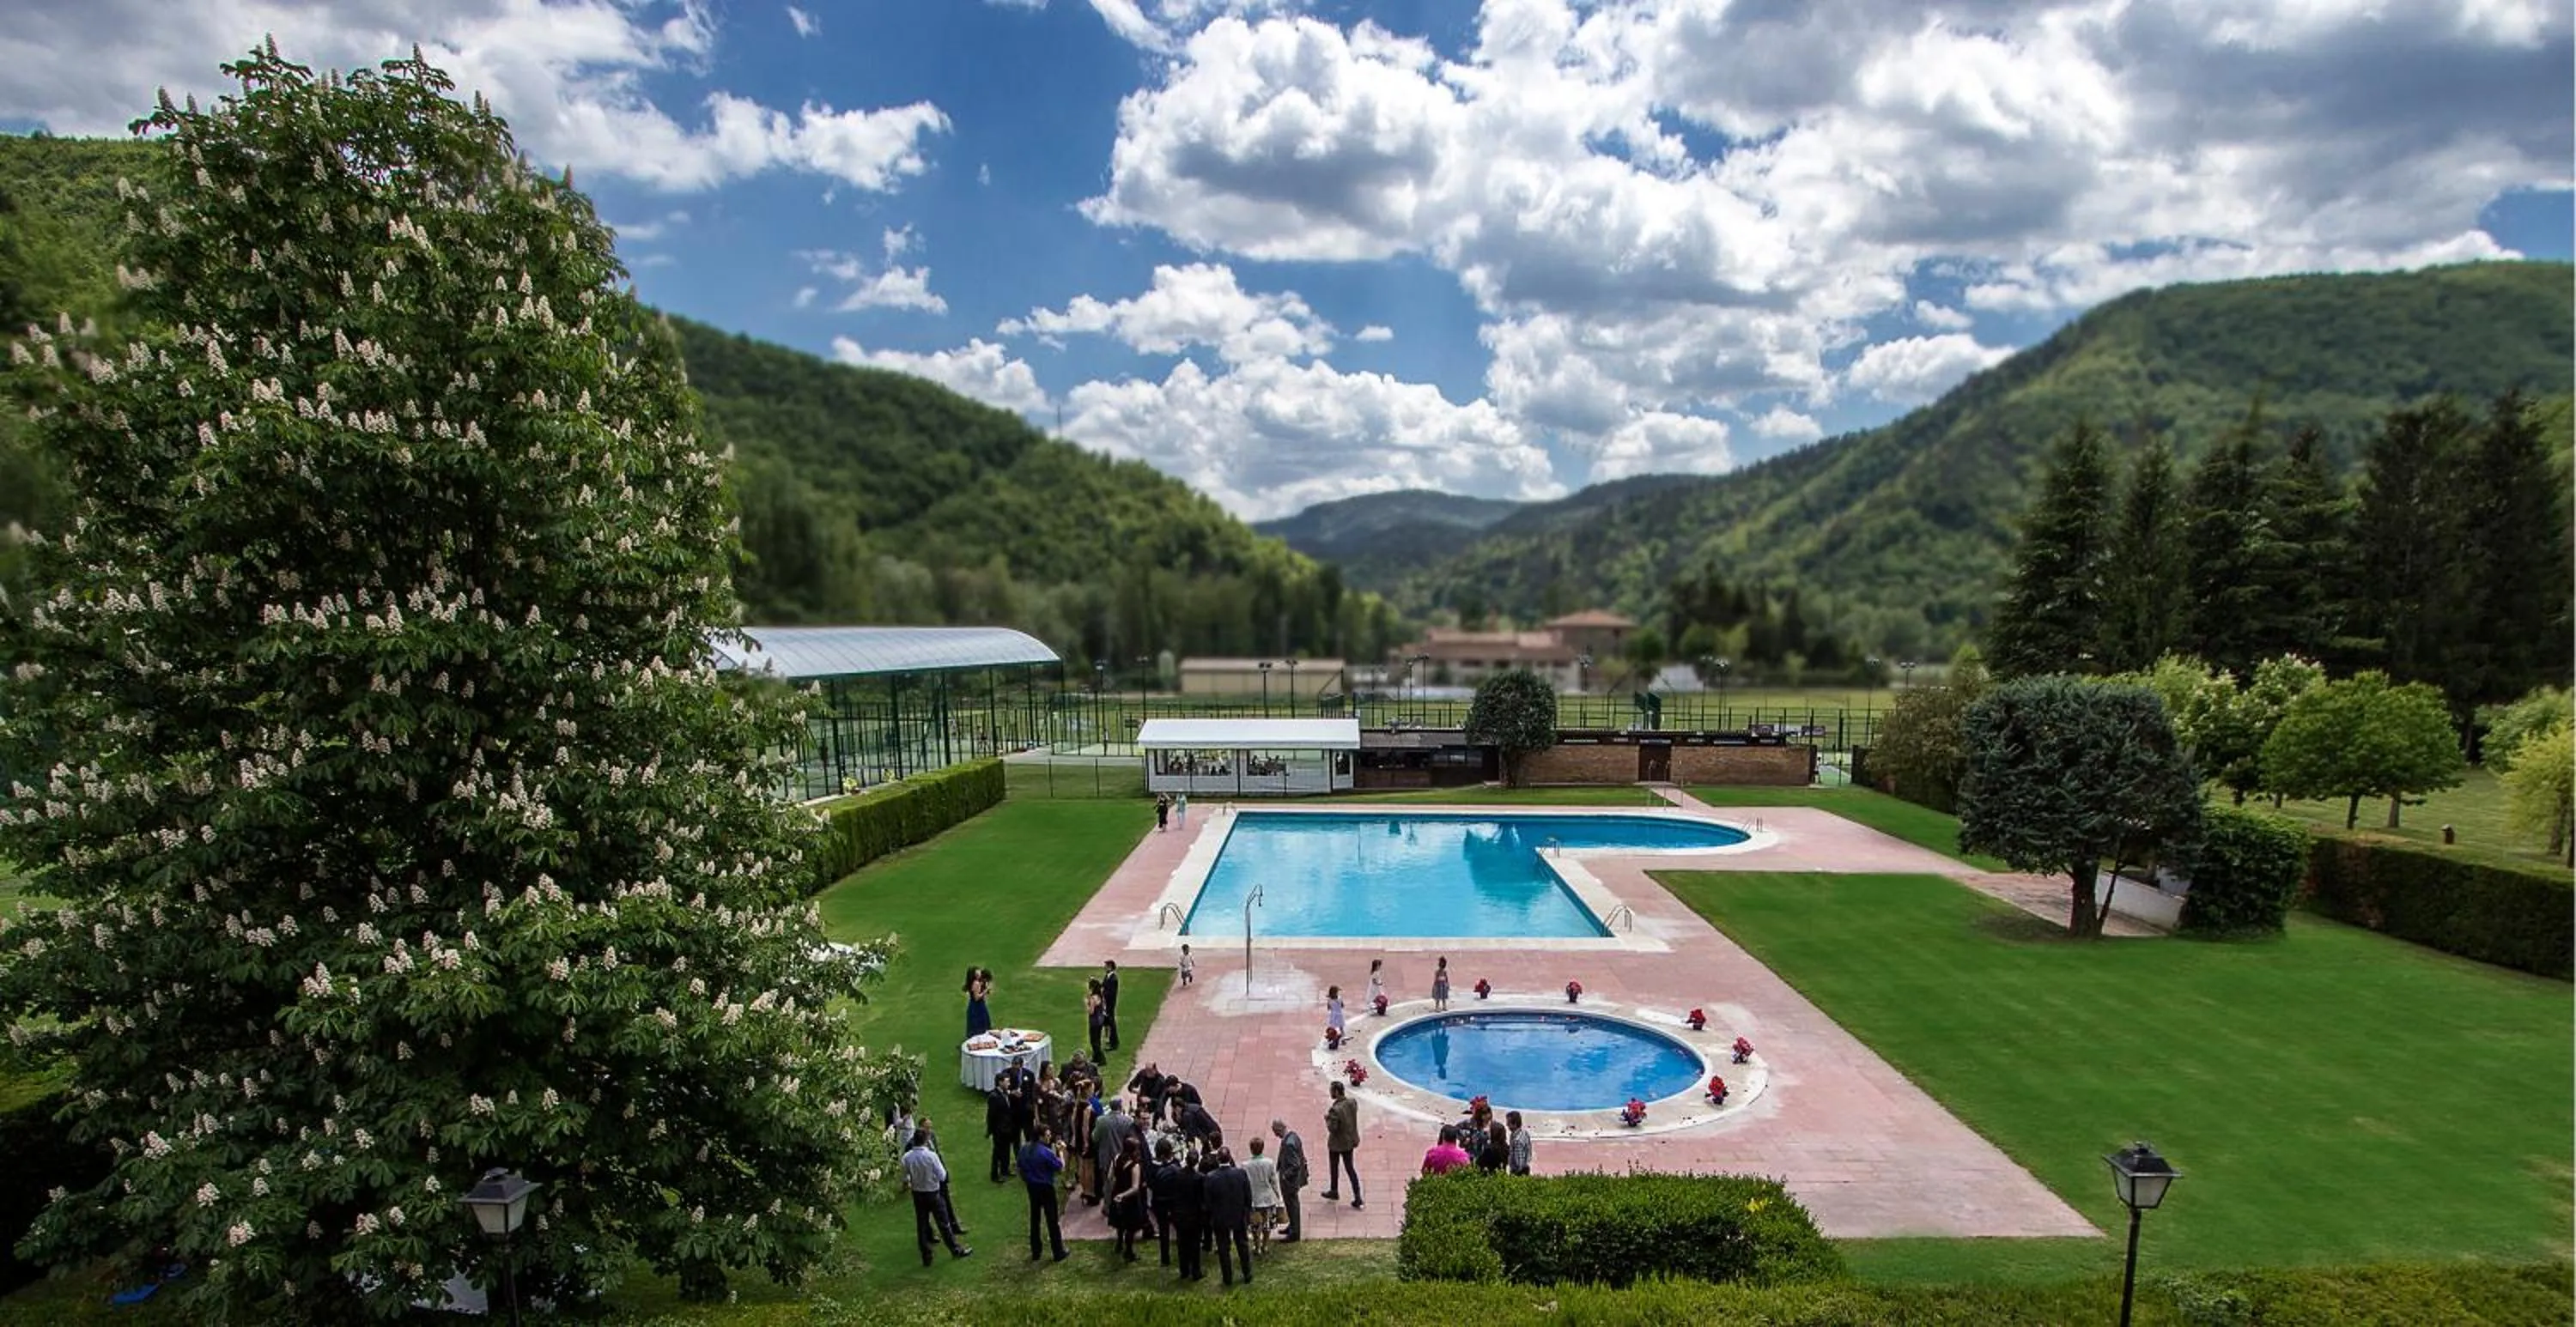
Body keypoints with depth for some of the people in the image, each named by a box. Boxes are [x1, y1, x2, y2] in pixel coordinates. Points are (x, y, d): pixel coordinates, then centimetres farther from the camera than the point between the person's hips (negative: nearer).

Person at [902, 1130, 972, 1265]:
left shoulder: (907, 1157, -12)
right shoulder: (931, 1156, -23)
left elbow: (905, 1178, -1)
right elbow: (942, 1176, -17)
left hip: (917, 1194, 3)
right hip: (933, 1193, -3)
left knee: (921, 1226, 13)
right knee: (943, 1223, 10)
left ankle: (926, 1257, 20)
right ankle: (956, 1250, 24)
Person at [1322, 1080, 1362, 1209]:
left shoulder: (1335, 1109, -31)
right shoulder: (1353, 1103, -9)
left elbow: (1332, 1128, -27)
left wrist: (1327, 1118, -11)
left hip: (1337, 1144, -6)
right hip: (1350, 1141, 6)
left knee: (1334, 1168, 19)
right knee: (1350, 1168, 14)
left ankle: (1334, 1192, 39)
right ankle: (1357, 1198, 12)